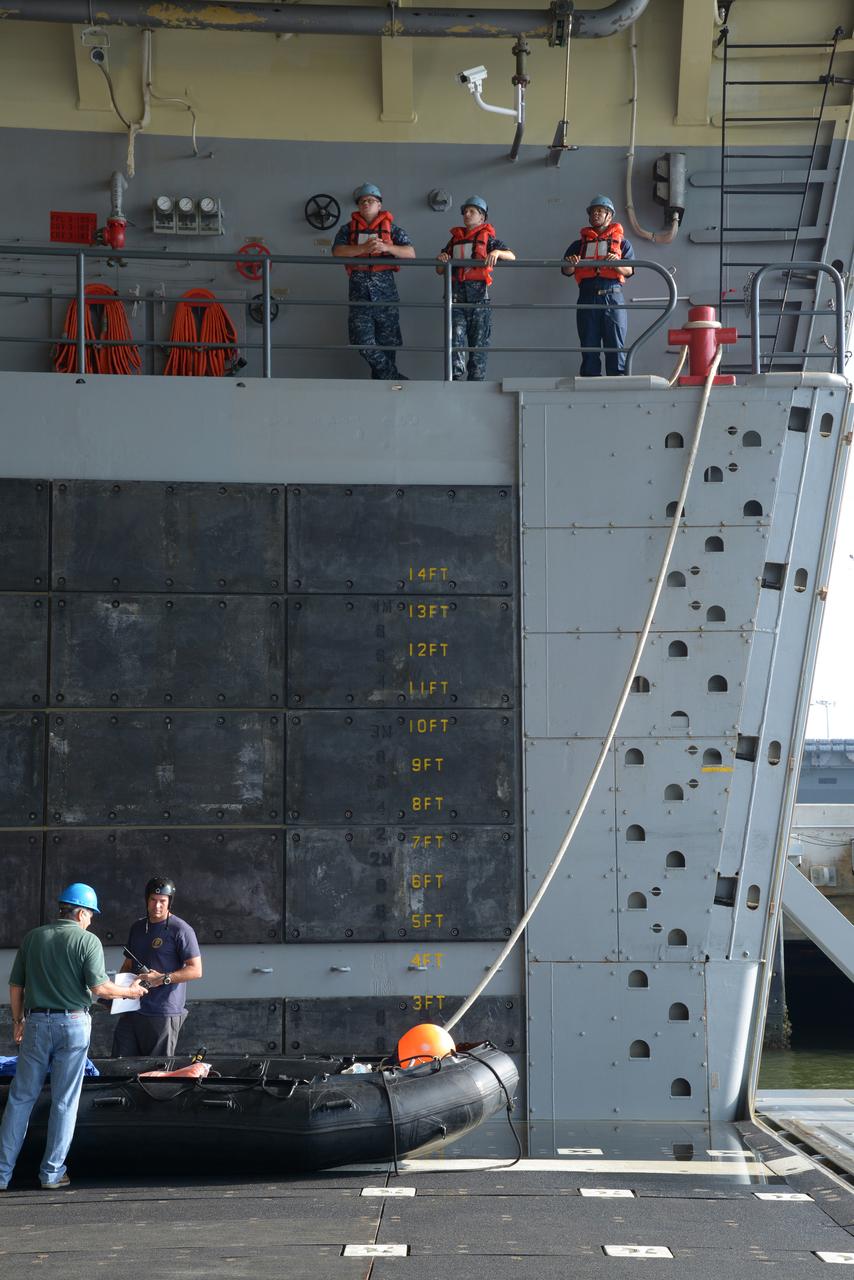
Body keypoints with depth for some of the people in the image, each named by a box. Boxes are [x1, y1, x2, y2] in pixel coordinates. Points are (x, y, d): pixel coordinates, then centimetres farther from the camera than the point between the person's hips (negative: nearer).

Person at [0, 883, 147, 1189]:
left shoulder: (33, 937, 7)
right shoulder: (87, 940, -5)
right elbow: (98, 986, -13)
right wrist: (129, 992, 3)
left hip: (36, 1022, 3)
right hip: (72, 1025, -3)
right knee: (64, 1102, 6)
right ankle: (52, 1172, 10)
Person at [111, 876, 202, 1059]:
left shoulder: (180, 929, -5)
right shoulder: (137, 927, 16)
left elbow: (196, 970, -8)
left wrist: (163, 978, -17)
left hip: (164, 1013, -6)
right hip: (133, 1009, 6)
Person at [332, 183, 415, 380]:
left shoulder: (391, 228, 9)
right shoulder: (349, 229, 11)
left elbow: (410, 253, -1)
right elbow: (337, 252, -6)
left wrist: (386, 247, -18)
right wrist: (364, 248, -19)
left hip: (385, 289, 0)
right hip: (359, 289, 0)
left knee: (387, 340, 1)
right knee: (363, 341, -9)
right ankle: (395, 377, 2)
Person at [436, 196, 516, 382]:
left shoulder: (487, 238, 9)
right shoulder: (455, 239, 19)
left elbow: (512, 257, -1)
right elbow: (440, 270, 20)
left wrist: (497, 252, -20)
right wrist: (441, 260, -2)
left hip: (478, 292, -2)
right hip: (457, 292, 2)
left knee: (479, 339, 0)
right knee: (456, 335, -14)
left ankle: (476, 380, 5)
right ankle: (456, 378, -18)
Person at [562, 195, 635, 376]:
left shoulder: (620, 241, 17)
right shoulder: (579, 244, 22)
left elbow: (629, 270, 4)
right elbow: (567, 271, 11)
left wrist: (616, 264, -17)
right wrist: (571, 264, -13)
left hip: (612, 297, -2)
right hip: (587, 297, 2)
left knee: (616, 346, -7)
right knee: (589, 346, -1)